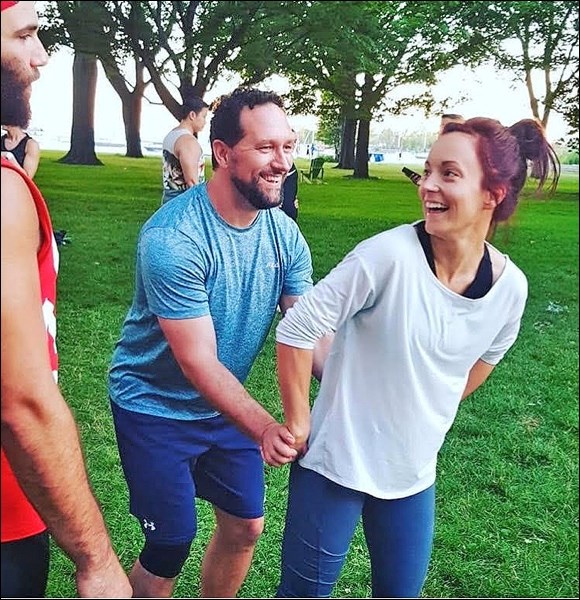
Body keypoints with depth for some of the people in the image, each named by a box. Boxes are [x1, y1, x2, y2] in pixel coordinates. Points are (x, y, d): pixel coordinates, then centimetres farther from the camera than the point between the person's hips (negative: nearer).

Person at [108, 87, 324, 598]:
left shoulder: (285, 233, -9)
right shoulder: (174, 237, -28)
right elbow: (197, 361, -29)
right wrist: (263, 428, -40)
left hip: (225, 403, 6)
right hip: (156, 406, -6)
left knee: (246, 527, 14)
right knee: (173, 544, 0)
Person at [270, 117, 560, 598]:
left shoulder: (510, 287, -9)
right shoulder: (389, 255, -25)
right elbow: (297, 331, -18)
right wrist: (297, 425, -11)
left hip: (414, 474, 5)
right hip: (337, 463, -4)